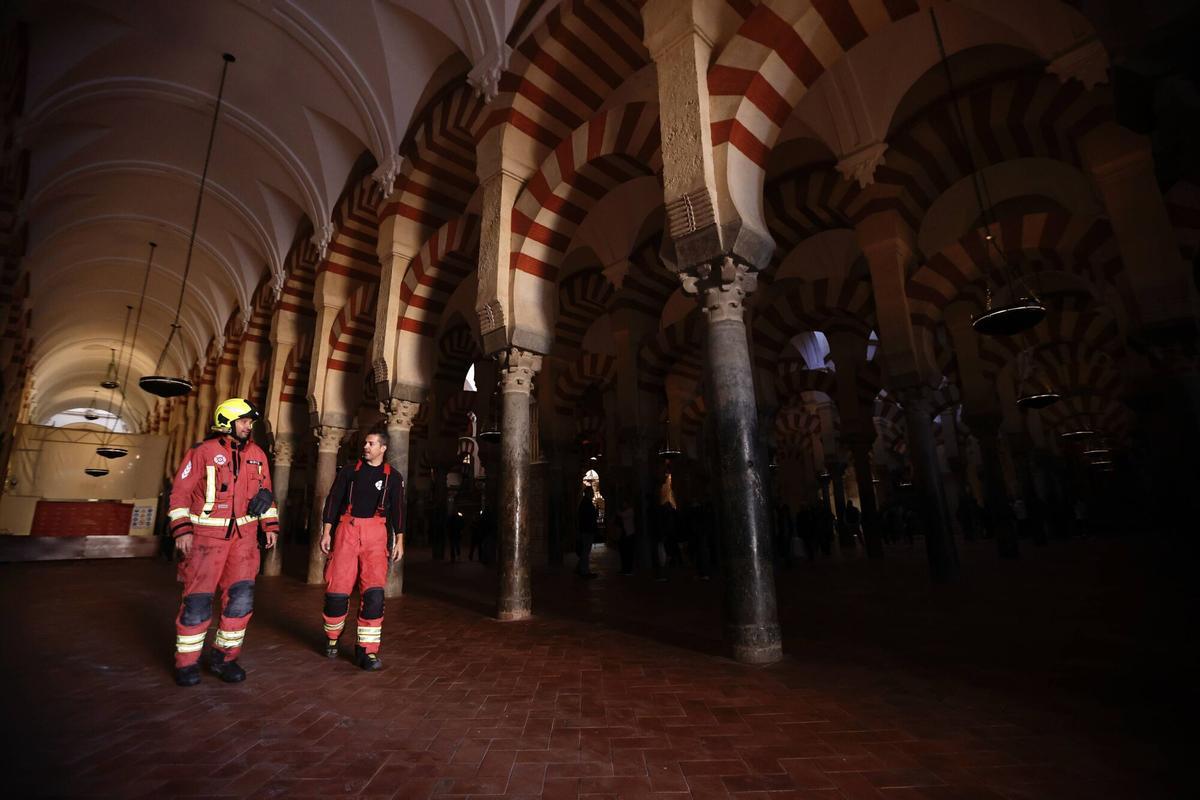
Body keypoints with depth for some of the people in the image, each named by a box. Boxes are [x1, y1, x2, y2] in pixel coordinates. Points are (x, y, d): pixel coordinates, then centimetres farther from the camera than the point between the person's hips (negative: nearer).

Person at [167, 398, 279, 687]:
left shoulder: (257, 454, 9)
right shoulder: (203, 452, -6)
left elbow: (265, 491, 15)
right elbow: (180, 492, -6)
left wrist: (270, 525, 10)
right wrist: (182, 530, -13)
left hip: (244, 536, 4)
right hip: (206, 535, -4)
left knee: (242, 596, 2)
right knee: (198, 599, 1)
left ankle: (224, 657, 18)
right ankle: (187, 663, 20)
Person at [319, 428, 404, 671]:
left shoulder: (392, 477, 7)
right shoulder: (349, 471, 8)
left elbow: (397, 510, 8)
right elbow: (333, 500, 8)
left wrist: (399, 540, 3)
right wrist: (326, 531, 1)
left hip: (376, 534, -1)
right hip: (347, 530, 1)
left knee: (374, 591, -9)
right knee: (337, 587, 2)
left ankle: (367, 650, -1)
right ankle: (332, 638, 28)